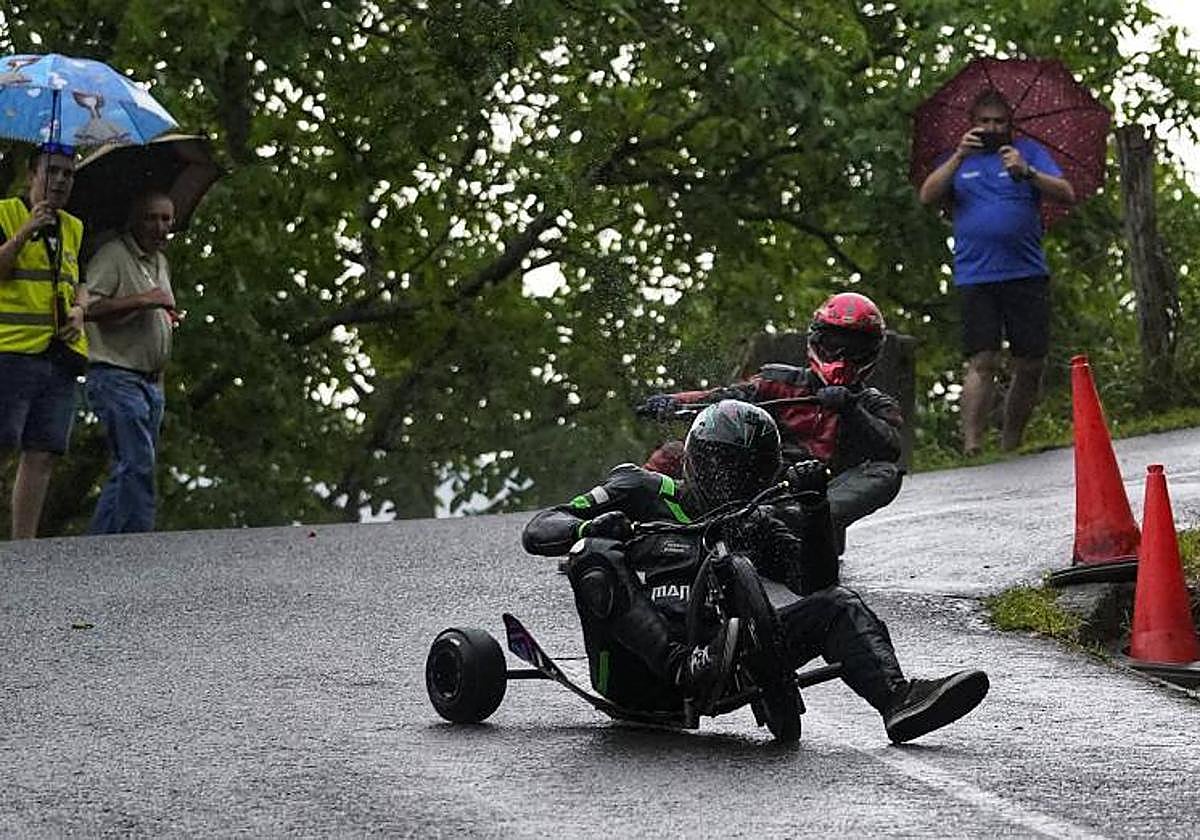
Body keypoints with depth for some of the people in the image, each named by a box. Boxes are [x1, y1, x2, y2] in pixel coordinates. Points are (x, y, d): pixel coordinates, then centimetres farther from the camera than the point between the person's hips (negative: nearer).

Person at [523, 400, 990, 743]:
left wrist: (815, 510, 1)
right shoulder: (644, 493, 16)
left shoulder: (759, 529, 26)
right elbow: (539, 532, 8)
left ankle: (898, 699, -34)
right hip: (635, 667, -3)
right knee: (597, 555, -30)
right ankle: (687, 670, -48)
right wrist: (591, 527, -14)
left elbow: (817, 587, 12)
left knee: (837, 605, -9)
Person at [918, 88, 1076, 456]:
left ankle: (1010, 444, 13)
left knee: (1030, 366, 1)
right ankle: (971, 446, -15)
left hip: (1027, 274, 1)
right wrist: (958, 157, -13)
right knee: (982, 362, -12)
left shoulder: (1028, 151, 12)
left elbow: (1066, 194, 0)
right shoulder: (958, 159, 16)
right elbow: (927, 197, 0)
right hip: (975, 277, -1)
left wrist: (1027, 173, -18)